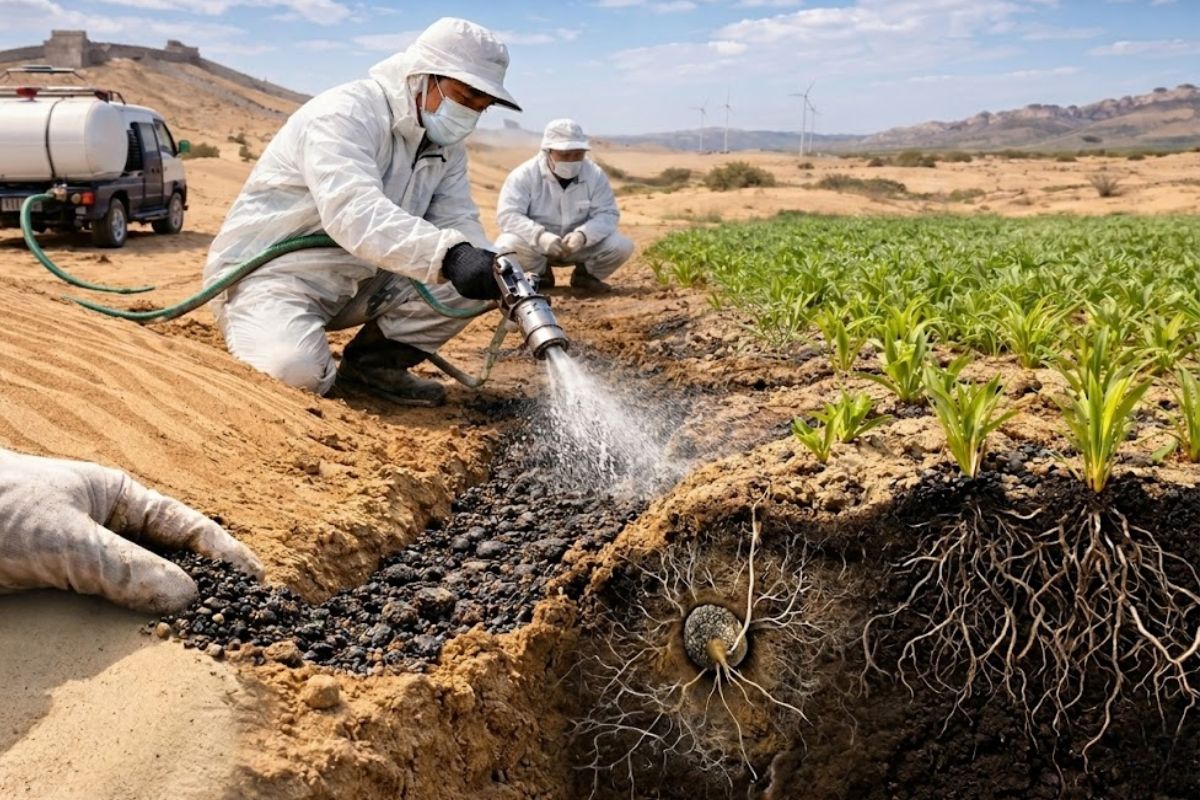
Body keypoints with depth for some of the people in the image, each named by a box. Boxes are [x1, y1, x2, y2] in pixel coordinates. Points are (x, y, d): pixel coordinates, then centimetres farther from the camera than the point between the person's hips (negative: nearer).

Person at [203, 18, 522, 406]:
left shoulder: (447, 146, 4)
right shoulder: (344, 114, -22)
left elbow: (458, 221, -5)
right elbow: (354, 211, -39)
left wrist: (497, 269, -28)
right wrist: (449, 254, -52)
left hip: (356, 280, 7)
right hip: (268, 271, -7)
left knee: (466, 279, -10)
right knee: (296, 370, -35)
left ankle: (374, 362, 3)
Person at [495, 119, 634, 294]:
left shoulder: (595, 175, -8)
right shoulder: (524, 175, -15)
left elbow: (607, 214, -11)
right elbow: (507, 214, -22)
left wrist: (583, 234, -34)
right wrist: (540, 236, -41)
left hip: (580, 245, 2)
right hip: (537, 245, -1)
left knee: (621, 246, -21)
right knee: (508, 245, -32)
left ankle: (585, 275, 10)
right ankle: (540, 276, 2)